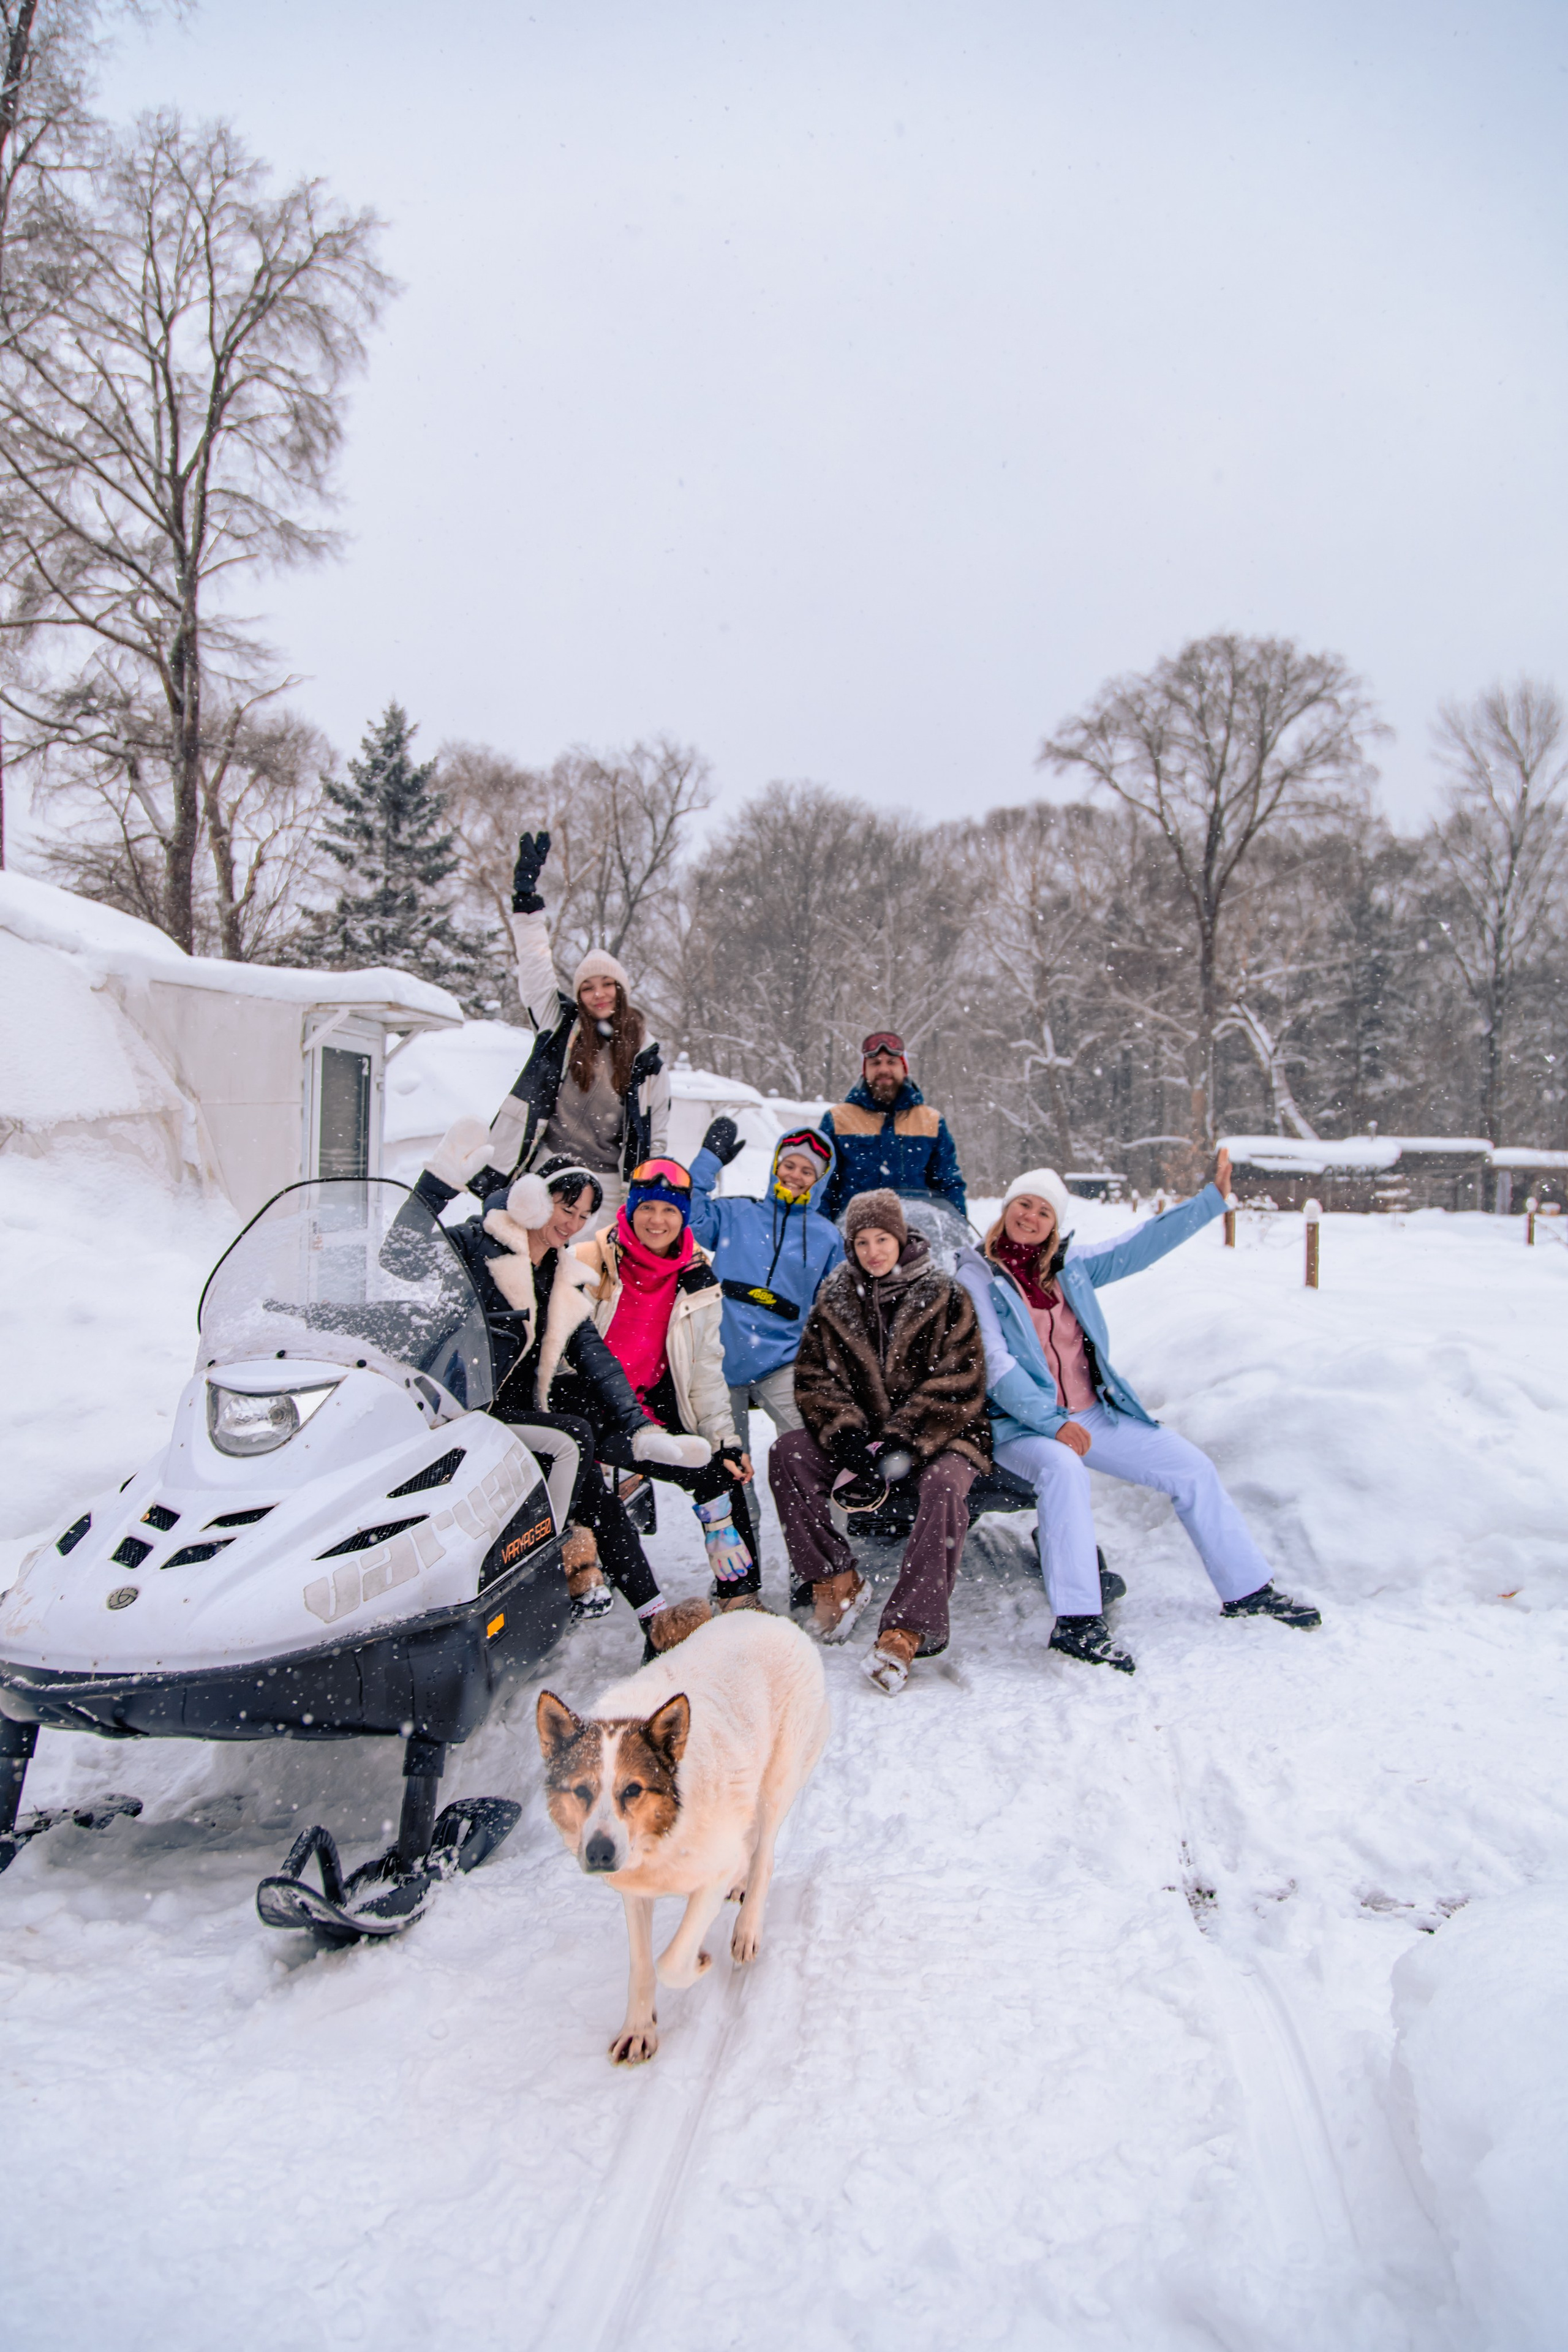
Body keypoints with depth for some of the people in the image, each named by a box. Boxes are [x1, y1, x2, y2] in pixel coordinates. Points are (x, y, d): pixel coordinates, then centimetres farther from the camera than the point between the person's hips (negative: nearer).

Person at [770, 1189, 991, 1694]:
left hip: (939, 1436, -3)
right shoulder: (834, 1303, 5)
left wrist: (893, 1449, -21)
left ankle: (906, 1631, -38)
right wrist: (850, 1441, -20)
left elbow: (956, 1389, -11)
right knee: (787, 1453, -20)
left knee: (945, 1485, -36)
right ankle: (836, 1580, -15)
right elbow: (815, 1379, -1)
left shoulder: (946, 1299, -4)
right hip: (862, 1435, 4)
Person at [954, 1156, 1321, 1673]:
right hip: (1022, 1424, -6)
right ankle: (1076, 1620, -35)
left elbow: (1142, 1246, 8)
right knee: (1062, 1468, -38)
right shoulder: (977, 1276, -6)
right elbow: (995, 1364, -15)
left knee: (1192, 1467, 1)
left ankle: (1247, 1590, 17)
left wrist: (1212, 1198, 1)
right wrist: (1053, 1423, -24)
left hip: (1093, 1415, 6)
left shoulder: (1071, 1266, 10)